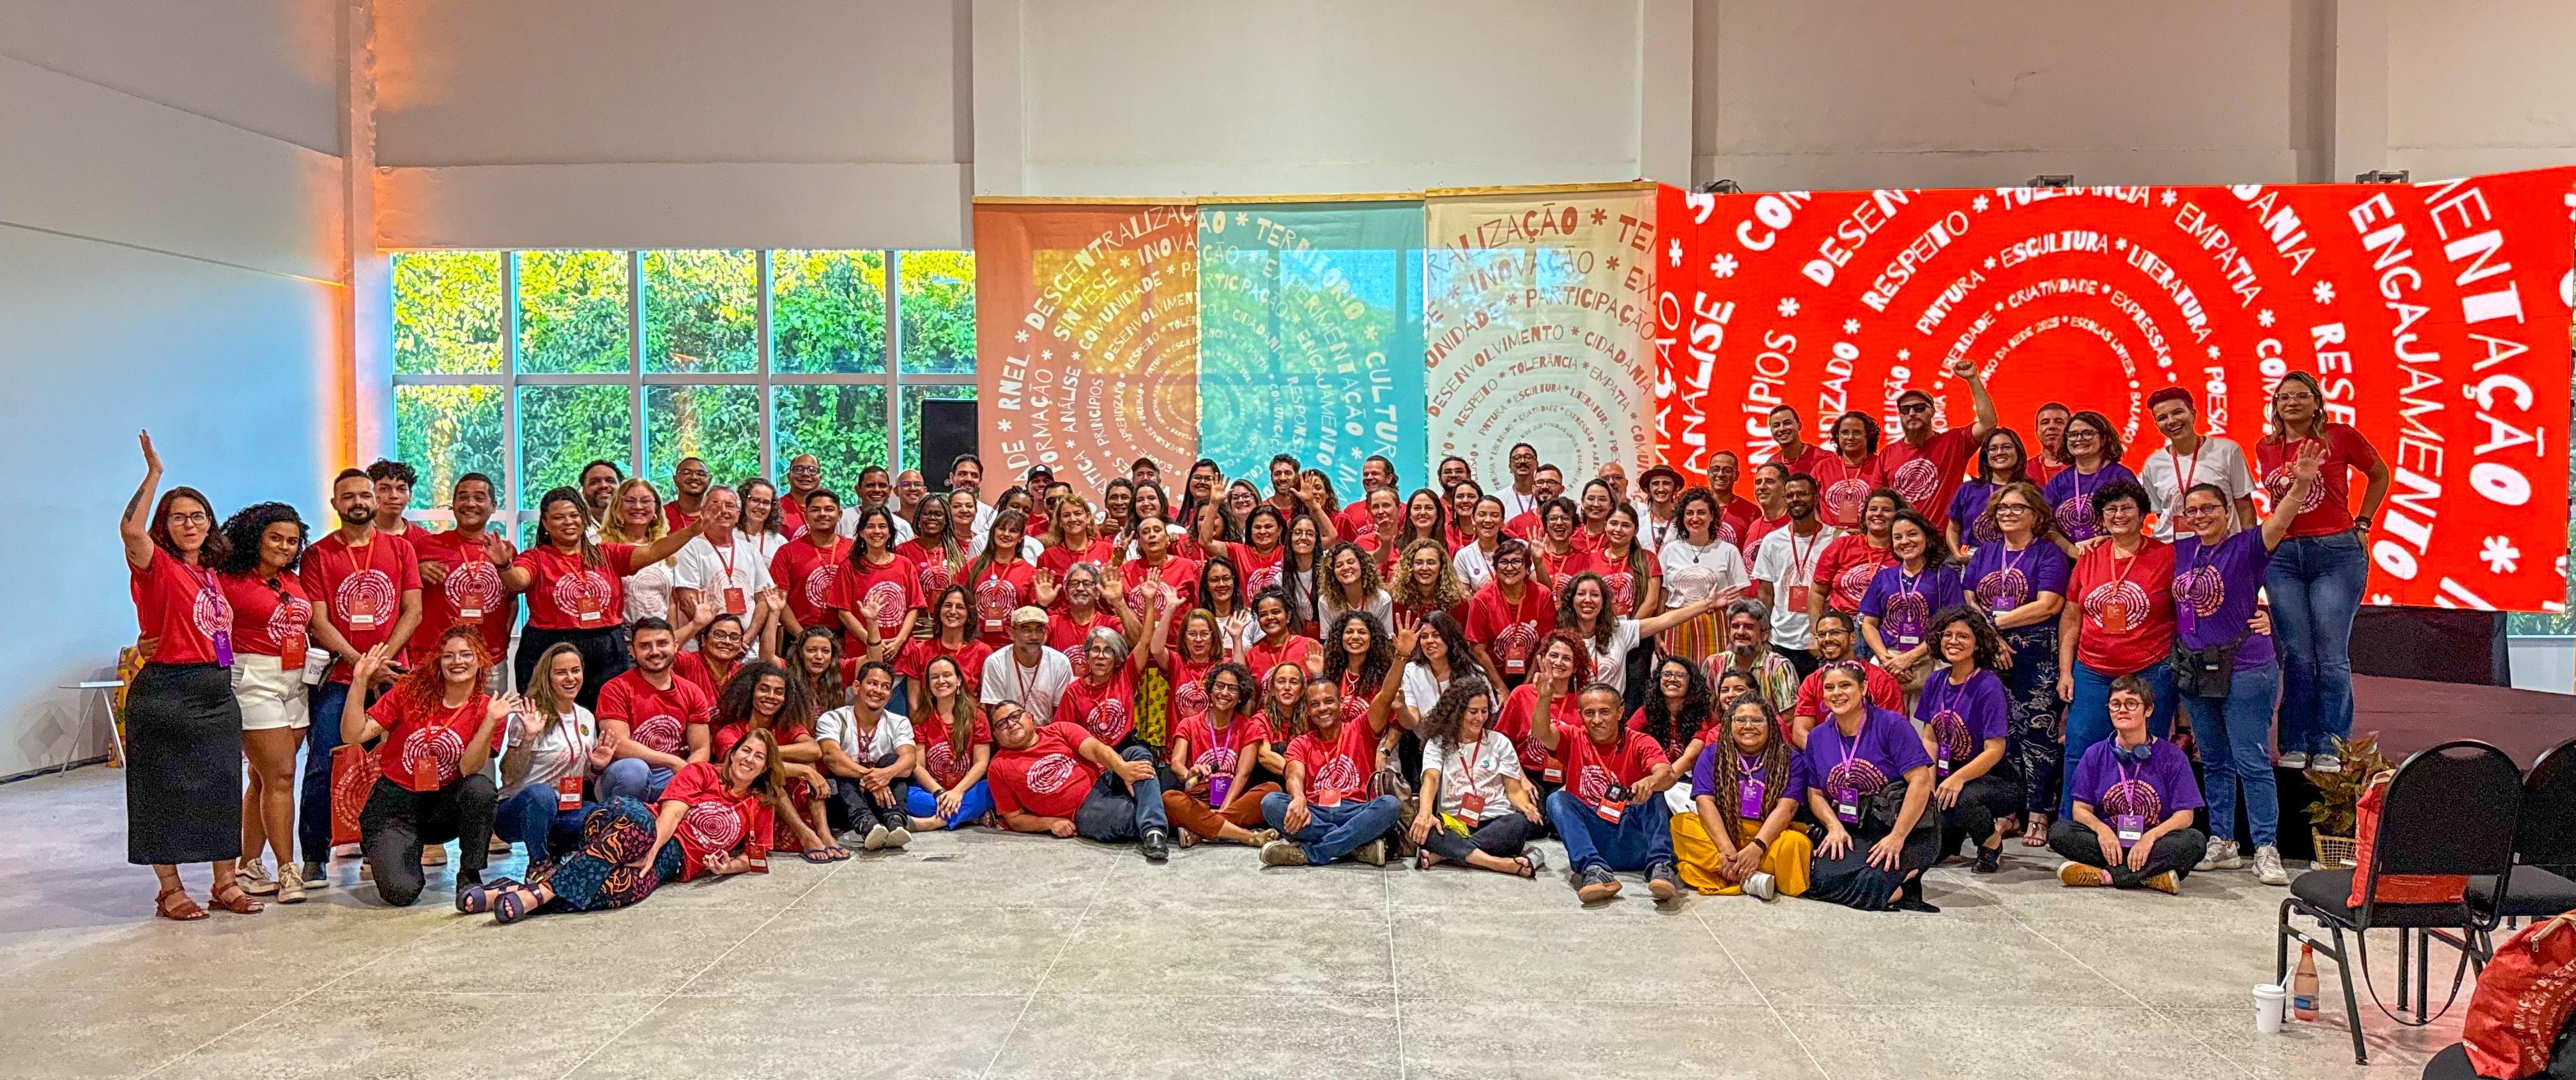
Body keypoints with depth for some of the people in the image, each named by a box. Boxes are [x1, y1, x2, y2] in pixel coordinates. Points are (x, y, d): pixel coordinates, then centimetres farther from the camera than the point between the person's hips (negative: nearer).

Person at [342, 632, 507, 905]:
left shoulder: (487, 709, -5)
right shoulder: (411, 690, -5)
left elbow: (468, 769, -17)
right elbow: (353, 736, -10)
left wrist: (490, 721, -29)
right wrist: (359, 683, -19)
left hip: (443, 806, 1)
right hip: (394, 804, -1)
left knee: (482, 787, -33)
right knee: (401, 892, -22)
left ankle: (469, 876, -12)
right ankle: (382, 852, 17)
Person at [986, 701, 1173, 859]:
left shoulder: (1059, 731, 13)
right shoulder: (1000, 767, 9)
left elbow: (1096, 749, -5)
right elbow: (1015, 819, 9)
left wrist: (1122, 768, -26)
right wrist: (1050, 823, -10)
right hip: (1084, 811, -4)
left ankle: (1152, 830, -42)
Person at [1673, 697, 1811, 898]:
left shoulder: (1789, 758, 6)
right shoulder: (1712, 754, 9)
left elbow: (1786, 807, -9)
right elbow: (1705, 802, -5)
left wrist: (1757, 847, -25)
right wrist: (1726, 849, -22)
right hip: (1720, 833, 2)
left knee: (1797, 843, -33)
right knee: (1680, 823, -28)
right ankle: (1750, 880, -35)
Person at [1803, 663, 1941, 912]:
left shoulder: (1891, 724, -7)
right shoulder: (1817, 737, 10)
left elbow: (1921, 781, -13)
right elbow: (1815, 793, 14)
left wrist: (1897, 837, -18)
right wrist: (1835, 827, -7)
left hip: (1906, 829, -5)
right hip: (1852, 832, 5)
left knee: (1869, 886, -31)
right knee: (1821, 881, -24)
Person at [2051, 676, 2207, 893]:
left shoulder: (2171, 756, 2)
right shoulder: (2096, 755, 6)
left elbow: (2185, 815, -4)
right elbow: (2081, 809, 2)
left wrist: (2151, 836, -23)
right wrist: (2101, 829, -21)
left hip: (2155, 842, -1)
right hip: (2108, 840, 1)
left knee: (2196, 841, -31)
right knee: (2058, 832, -25)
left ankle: (2104, 876, -31)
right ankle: (2151, 877, -28)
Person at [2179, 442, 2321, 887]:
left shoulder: (2246, 547, -7)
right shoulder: (2180, 551, 8)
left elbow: (2280, 521, -25)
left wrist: (2301, 484, -41)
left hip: (2243, 669, -6)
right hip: (2194, 668, 6)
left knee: (2251, 762, -4)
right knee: (2213, 762, 13)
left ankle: (2267, 850, 0)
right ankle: (2221, 845, 22)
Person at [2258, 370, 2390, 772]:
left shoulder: (2341, 437, -1)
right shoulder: (2266, 449, 8)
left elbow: (2379, 474, 13)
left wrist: (2361, 524, 9)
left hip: (2337, 553, -3)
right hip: (2283, 557, 3)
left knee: (2332, 656, -3)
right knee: (2297, 656, 4)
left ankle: (2329, 748, 5)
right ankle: (2295, 746, 9)